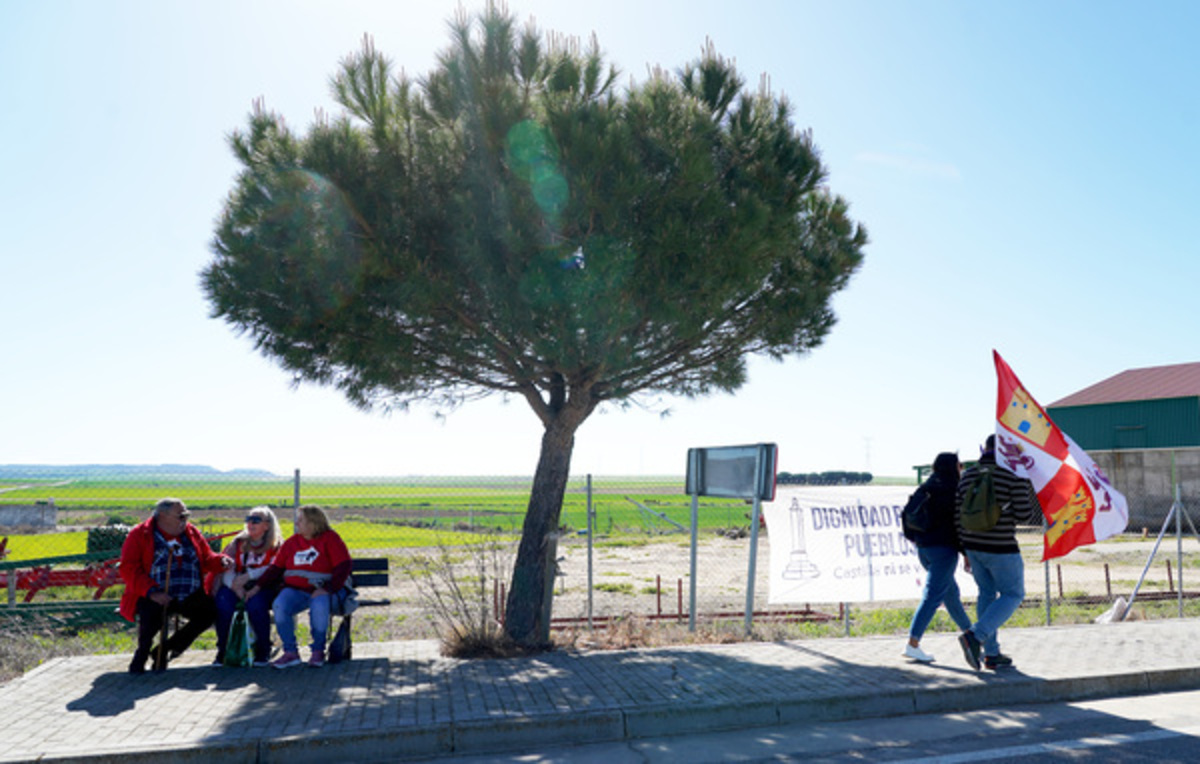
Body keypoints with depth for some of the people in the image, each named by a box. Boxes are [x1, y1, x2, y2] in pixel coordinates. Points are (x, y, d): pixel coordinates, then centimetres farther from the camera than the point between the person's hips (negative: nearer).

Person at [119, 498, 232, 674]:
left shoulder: (192, 532, 14)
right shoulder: (140, 535, 0)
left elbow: (206, 559, 18)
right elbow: (128, 568, -7)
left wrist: (221, 561, -7)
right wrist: (151, 592, -20)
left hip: (189, 596, 4)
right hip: (155, 597, -4)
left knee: (209, 612, -19)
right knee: (151, 614, -35)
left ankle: (164, 650, 1)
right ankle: (142, 653, 0)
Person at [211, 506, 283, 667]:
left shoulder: (276, 545, 10)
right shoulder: (238, 543, 18)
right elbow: (226, 569, 4)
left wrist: (248, 575, -18)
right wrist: (235, 585, -17)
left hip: (262, 588, -3)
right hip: (235, 587, 3)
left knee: (255, 603, -35)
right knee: (223, 601, -30)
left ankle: (263, 650, -17)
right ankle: (222, 650, -17)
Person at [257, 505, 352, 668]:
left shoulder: (330, 539, -2)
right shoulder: (292, 542, 13)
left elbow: (343, 567, -10)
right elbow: (276, 568, 11)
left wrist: (327, 589, -20)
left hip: (323, 590, -4)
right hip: (295, 590, 4)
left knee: (319, 607, -36)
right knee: (279, 606, -26)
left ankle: (318, 651, -11)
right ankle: (290, 653, -12)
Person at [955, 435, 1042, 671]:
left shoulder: (968, 474, 7)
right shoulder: (1014, 474, -10)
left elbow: (958, 515, 8)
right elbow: (1023, 515, -13)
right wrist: (1038, 503, 10)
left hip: (973, 545, 6)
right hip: (1000, 548, -6)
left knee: (987, 593, 17)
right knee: (1012, 595, 8)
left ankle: (991, 654, 20)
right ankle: (974, 636, -10)